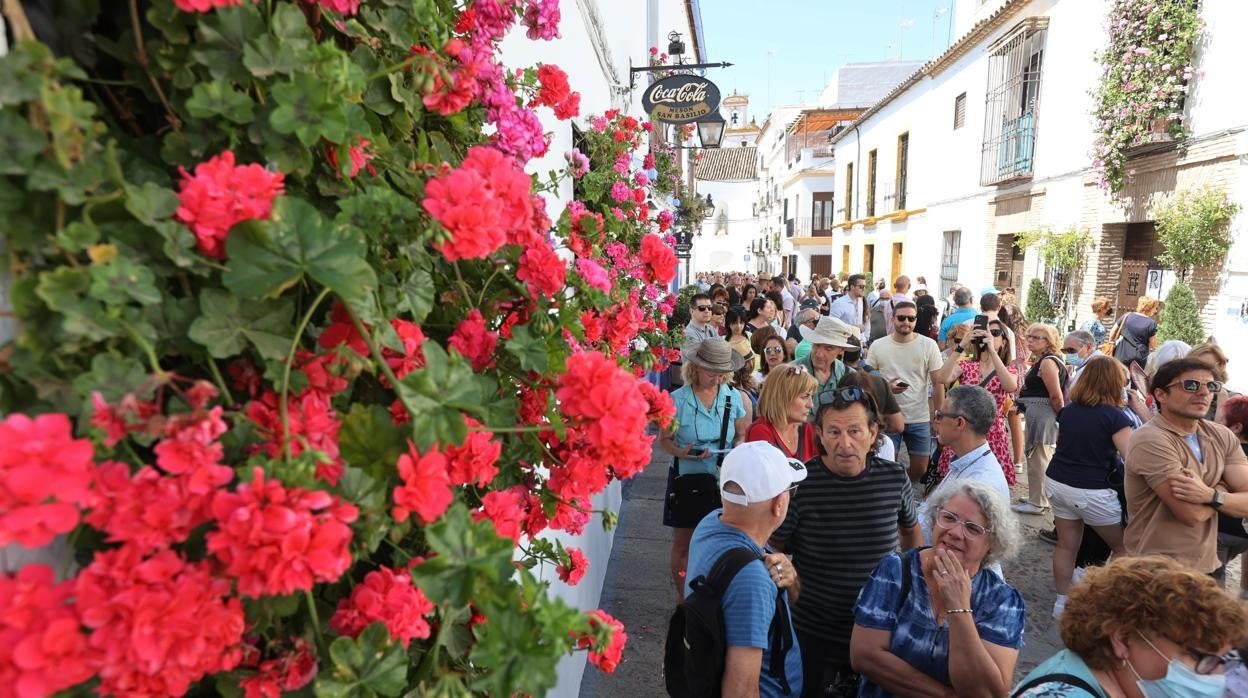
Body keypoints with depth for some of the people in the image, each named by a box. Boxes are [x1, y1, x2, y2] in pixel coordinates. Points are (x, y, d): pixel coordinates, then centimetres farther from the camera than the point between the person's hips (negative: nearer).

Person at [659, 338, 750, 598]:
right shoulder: (677, 399, -11)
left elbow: (741, 435, 9)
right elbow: (664, 440, -4)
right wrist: (682, 453, -23)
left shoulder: (733, 397, -2)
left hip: (723, 479, 2)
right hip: (687, 479, -2)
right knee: (683, 543, 10)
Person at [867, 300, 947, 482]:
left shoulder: (929, 345, -3)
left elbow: (938, 382, -1)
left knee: (920, 469, 9)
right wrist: (885, 387, -17)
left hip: (920, 419, 1)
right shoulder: (877, 346, -2)